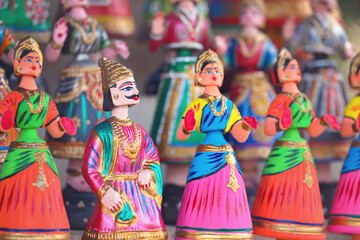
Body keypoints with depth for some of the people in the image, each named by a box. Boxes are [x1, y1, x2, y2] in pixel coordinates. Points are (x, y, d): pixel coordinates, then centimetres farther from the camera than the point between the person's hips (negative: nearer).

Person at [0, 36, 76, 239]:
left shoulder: (45, 99, 16)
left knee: (44, 210, 1)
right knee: (18, 208, -8)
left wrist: (64, 126, -3)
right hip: (18, 159, -4)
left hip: (43, 159, 4)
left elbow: (55, 132, 18)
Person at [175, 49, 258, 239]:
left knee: (228, 206, 2)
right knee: (203, 204, -9)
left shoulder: (229, 105, 14)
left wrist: (247, 125, -6)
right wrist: (187, 127, -27)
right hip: (205, 160, -4)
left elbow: (240, 136, 14)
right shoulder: (197, 105, 1)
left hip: (228, 160, 4)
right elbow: (180, 136, -6)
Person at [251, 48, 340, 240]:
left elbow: (313, 131, 21)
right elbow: (268, 130, -14)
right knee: (282, 204, -8)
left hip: (304, 157, 7)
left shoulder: (305, 100, 16)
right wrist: (280, 125, -33)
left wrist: (323, 121, 3)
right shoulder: (280, 101, -4)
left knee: (298, 206, 5)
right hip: (284, 157, -7)